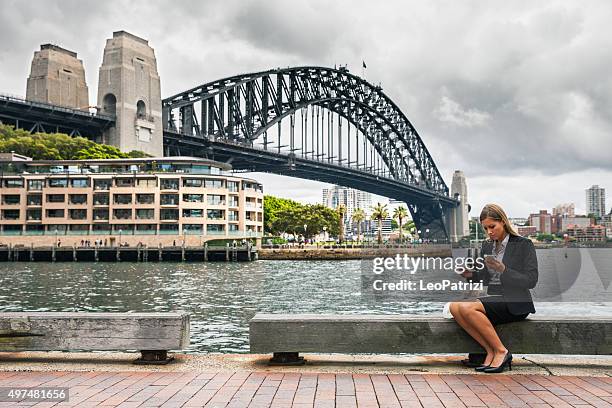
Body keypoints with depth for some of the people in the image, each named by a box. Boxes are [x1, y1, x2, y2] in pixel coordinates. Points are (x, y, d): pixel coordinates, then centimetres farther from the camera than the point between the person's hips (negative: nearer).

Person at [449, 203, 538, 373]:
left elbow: (531, 281, -10)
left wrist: (503, 269, -20)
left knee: (467, 307, -29)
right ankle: (490, 351, -15)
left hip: (515, 303, -7)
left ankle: (501, 351, -16)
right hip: (493, 299, 7)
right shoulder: (487, 246, 15)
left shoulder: (524, 244, -3)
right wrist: (471, 275, -1)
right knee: (454, 307, -21)